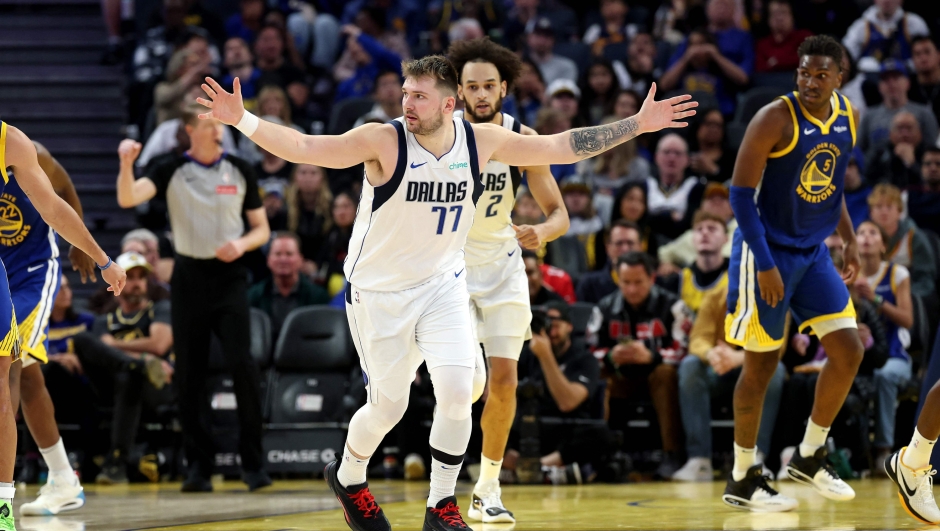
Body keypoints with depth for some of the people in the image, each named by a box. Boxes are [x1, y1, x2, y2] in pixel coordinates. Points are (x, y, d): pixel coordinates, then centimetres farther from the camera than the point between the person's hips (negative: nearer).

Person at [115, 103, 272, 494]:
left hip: (228, 275, 0)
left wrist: (241, 244, -9)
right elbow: (127, 199, -14)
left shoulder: (240, 171, 6)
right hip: (189, 275, 0)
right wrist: (126, 164, -31)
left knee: (242, 365, -14)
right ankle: (199, 465, 9)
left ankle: (253, 462, -7)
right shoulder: (172, 171, 1)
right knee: (188, 375, 0)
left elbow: (262, 229, 11)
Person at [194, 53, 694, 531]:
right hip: (379, 291, -2)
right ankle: (347, 476, 38)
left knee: (457, 391, -15)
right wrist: (242, 120, -40)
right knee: (388, 407, 6)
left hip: (443, 284, 2)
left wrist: (637, 124, -1)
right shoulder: (383, 140, -19)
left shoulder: (482, 140, -9)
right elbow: (303, 148, -26)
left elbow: (562, 146, -1)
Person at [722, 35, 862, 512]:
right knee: (762, 364, 0)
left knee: (848, 351, 0)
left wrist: (849, 240, 11)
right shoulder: (775, 119, -19)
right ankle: (742, 480, 12)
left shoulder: (847, 116, 2)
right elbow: (741, 194, -18)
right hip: (768, 253, -6)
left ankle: (809, 457, 17)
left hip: (813, 254, 7)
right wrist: (764, 265, -21)